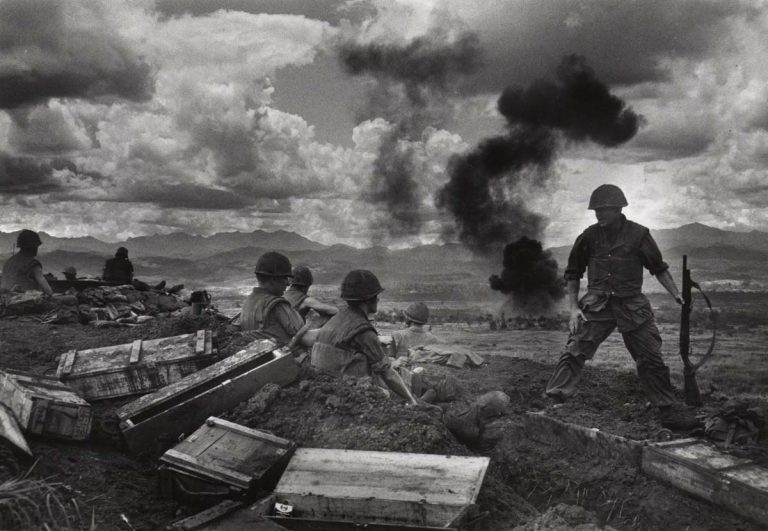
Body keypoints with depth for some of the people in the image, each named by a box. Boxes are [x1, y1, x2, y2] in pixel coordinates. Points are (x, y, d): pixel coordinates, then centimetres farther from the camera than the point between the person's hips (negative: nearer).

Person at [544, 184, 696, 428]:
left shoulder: (638, 234, -3)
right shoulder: (589, 236, 0)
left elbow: (659, 268, 9)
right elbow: (573, 273, 8)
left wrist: (677, 295, 3)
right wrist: (573, 307, 1)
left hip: (632, 306, 0)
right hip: (596, 305, 0)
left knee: (651, 360, 6)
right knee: (574, 351, -16)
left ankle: (667, 412, 23)